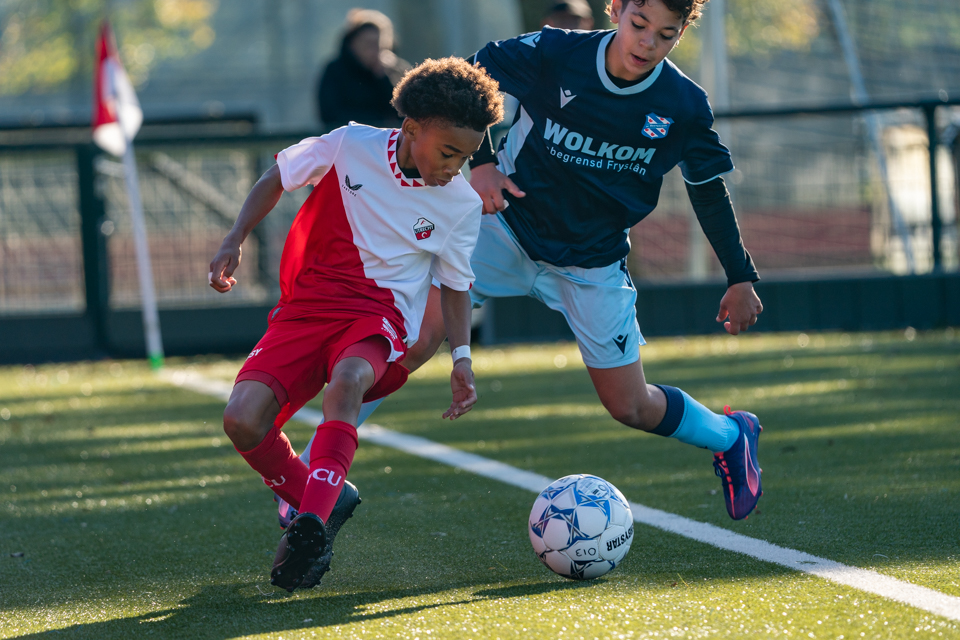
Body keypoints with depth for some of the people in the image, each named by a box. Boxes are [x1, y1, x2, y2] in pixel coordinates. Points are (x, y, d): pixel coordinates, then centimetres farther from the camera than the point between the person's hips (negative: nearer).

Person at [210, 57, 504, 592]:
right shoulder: (350, 147, -7)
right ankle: (326, 498, 5)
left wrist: (462, 357, 0)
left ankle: (311, 524, -45)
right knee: (243, 421, -20)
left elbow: (455, 284, 13)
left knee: (347, 380, -39)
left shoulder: (462, 204, -2)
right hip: (306, 306, 1)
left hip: (380, 317, -1)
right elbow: (279, 178, 10)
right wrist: (236, 241, -1)